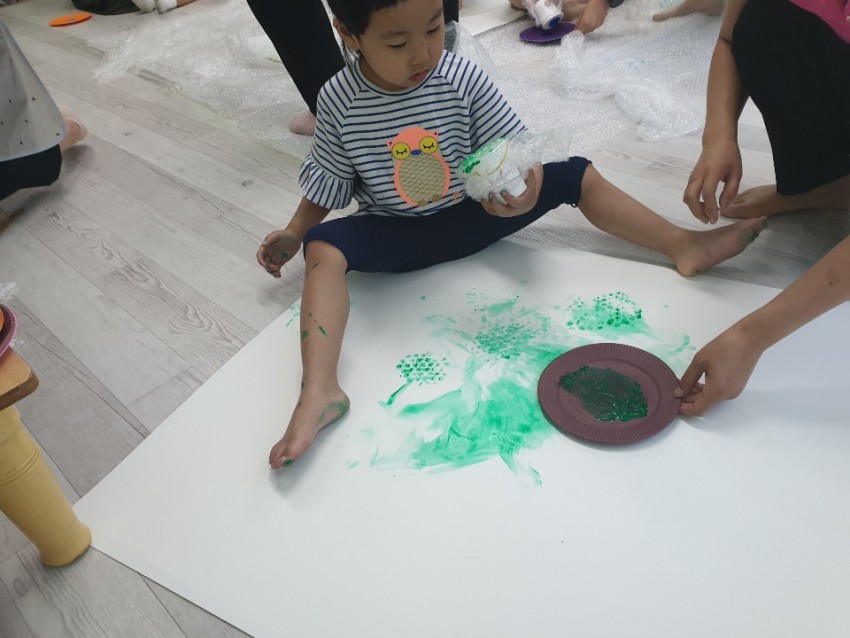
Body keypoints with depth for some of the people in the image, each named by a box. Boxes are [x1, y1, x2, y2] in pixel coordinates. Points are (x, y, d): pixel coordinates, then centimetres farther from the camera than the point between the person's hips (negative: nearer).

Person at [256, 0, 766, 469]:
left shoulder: (463, 78, -15)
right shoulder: (339, 102, -14)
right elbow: (328, 180, 1)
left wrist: (527, 186, -31)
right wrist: (294, 233, 0)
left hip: (471, 215, 2)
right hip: (397, 236, -1)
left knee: (577, 174, -8)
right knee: (324, 247, -30)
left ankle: (683, 245, -4)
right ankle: (320, 391, -41)